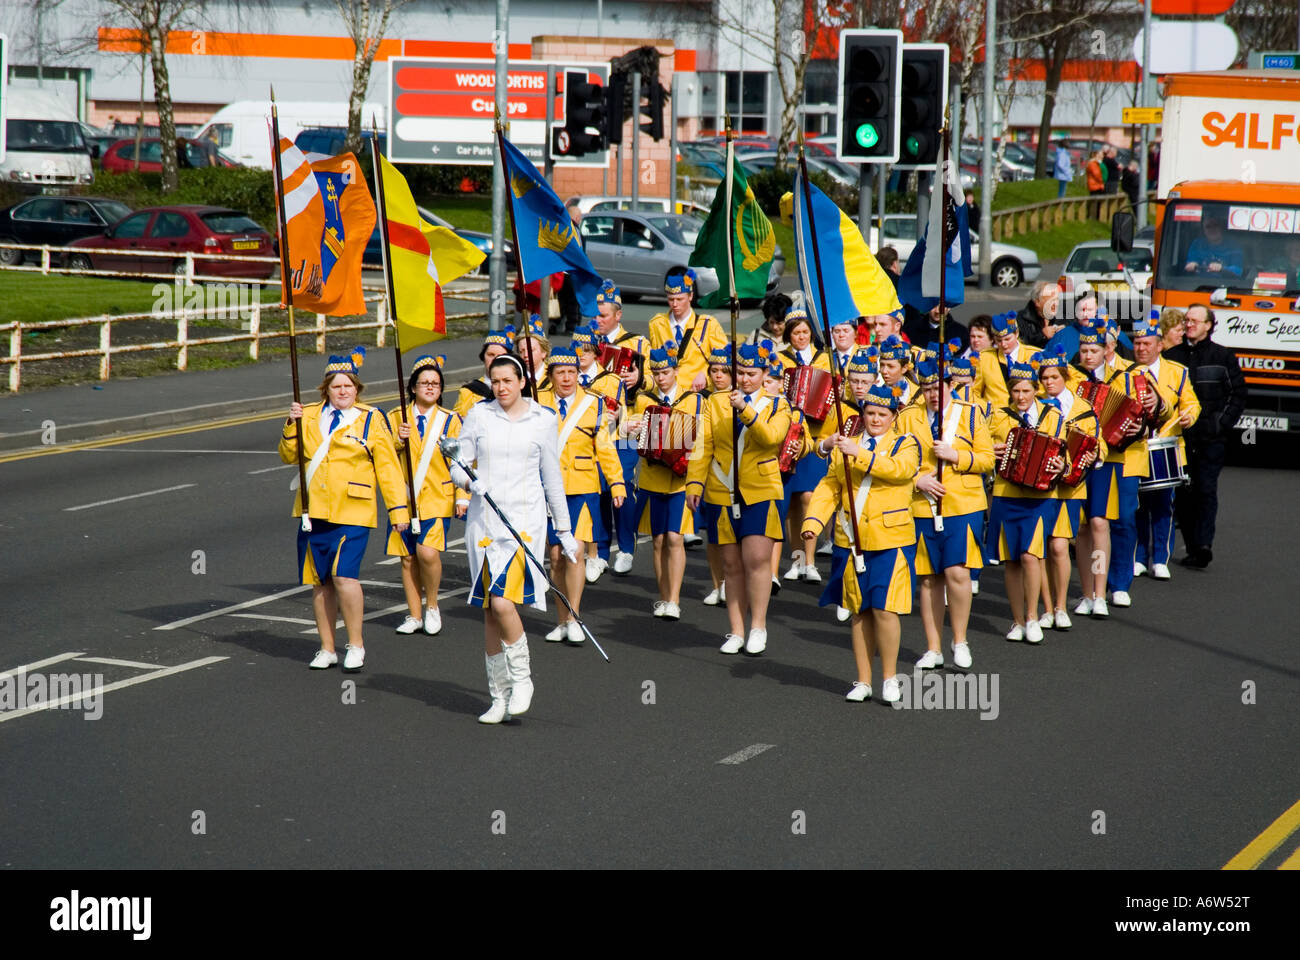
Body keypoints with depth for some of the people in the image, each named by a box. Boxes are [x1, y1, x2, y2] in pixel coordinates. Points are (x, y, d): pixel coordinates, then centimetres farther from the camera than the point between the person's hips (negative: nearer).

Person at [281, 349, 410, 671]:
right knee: (319, 581, 7)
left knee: (344, 576, -16)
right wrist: (293, 424, -4)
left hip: (352, 512, -4)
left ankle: (356, 645, -1)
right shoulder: (311, 416, 11)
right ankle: (327, 649, 19)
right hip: (314, 511, 4)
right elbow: (289, 456, 12)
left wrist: (398, 508, 0)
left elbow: (387, 467, 4)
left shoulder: (371, 420, 2)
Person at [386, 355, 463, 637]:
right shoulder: (396, 417, 7)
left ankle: (432, 606, 3)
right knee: (408, 559, 5)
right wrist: (399, 441, -13)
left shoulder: (450, 420, 4)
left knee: (428, 553, -19)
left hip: (437, 499, -2)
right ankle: (414, 615, 18)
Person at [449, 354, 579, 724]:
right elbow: (458, 465, 6)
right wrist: (470, 482, -17)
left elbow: (552, 478, 10)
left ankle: (522, 678, 2)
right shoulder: (479, 415, 6)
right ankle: (499, 695, 13)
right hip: (483, 520, 3)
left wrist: (564, 531, 12)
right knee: (489, 610, 4)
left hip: (524, 519, -2)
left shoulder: (542, 420, 3)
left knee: (503, 601, -18)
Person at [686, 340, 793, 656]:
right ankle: (736, 632, 14)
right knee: (732, 564, 7)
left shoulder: (777, 405, 4)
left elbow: (771, 437, -16)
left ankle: (758, 627, 1)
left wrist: (746, 411, -27)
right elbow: (702, 447, 5)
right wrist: (694, 483, -4)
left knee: (757, 558, -12)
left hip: (761, 493, -2)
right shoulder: (715, 403, 9)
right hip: (722, 495, 2)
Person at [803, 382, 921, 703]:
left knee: (884, 609, -8)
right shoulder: (845, 446, 12)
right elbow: (829, 487, 9)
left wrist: (860, 454, -25)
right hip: (851, 541, 4)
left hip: (890, 541, -4)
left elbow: (899, 469, -20)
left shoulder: (906, 445, 1)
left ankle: (890, 679, 6)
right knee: (858, 611, 8)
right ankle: (863, 681, 16)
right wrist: (814, 520, -6)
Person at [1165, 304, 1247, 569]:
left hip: (1211, 438, -3)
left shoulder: (1223, 357, 6)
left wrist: (1222, 423, -5)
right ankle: (1192, 548, 8)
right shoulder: (1172, 356, 12)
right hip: (1179, 437, 3)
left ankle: (1203, 544, -17)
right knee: (1182, 493, 1)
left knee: (1206, 489, -11)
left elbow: (1238, 395, 7)